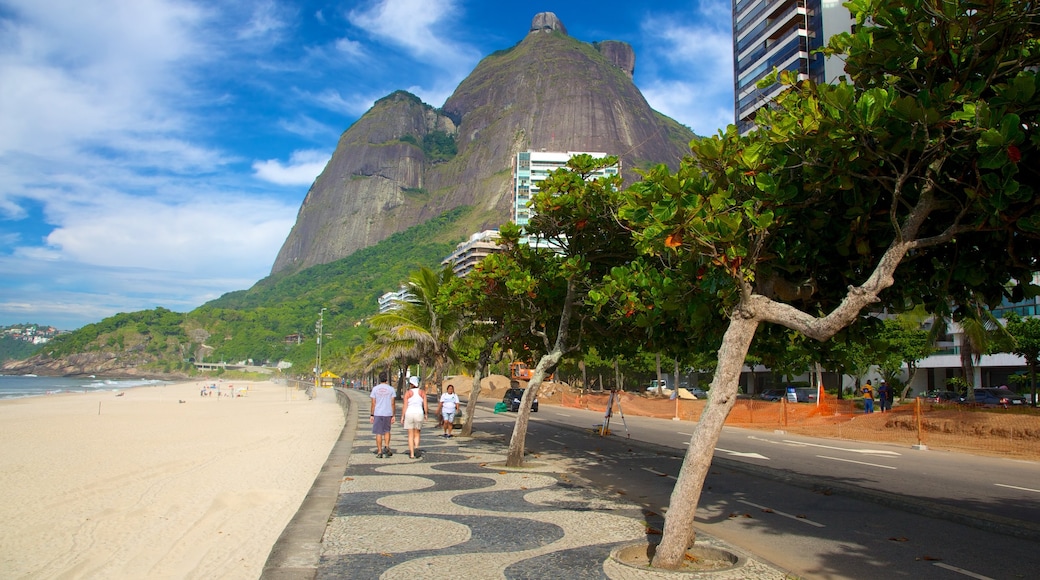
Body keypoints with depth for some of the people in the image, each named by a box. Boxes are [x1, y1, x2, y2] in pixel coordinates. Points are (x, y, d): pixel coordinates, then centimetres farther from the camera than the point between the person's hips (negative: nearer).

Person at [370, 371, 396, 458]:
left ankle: (379, 452, 6)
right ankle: (386, 446, -3)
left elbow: (373, 403, -1)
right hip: (388, 414, 0)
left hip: (377, 414, 0)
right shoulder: (391, 389, 0)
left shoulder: (375, 389, 0)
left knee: (378, 433, 5)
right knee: (387, 431, 16)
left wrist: (372, 415, 5)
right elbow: (393, 403, -2)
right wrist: (393, 415, 3)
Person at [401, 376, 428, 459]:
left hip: (409, 414, -1)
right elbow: (425, 404, 0)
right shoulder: (422, 392, 3)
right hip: (419, 413, 1)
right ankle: (416, 447, -12)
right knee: (417, 434, 15)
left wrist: (402, 417, 0)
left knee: (410, 435, 8)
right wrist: (426, 414, 12)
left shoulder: (408, 393, -2)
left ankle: (411, 454, 5)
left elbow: (404, 405, -6)